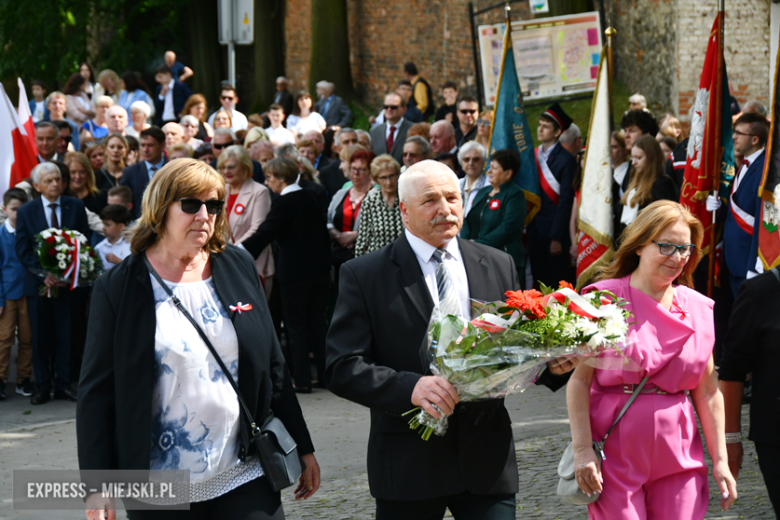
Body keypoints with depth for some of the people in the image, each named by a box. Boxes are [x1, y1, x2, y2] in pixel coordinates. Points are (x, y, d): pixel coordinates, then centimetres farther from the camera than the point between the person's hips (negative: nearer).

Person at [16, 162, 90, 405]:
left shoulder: (76, 207, 4)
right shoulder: (26, 212, 3)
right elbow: (23, 251, -1)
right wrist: (44, 274, -14)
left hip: (68, 282, 0)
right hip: (38, 283, 0)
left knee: (66, 336, 3)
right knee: (40, 337, 4)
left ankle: (63, 384, 12)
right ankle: (42, 386, 11)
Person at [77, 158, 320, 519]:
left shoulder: (239, 268, 8)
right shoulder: (119, 287, -2)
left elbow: (272, 366, 13)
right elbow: (97, 392, -2)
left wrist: (302, 449, 13)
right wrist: (97, 486, -8)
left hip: (245, 477, 3)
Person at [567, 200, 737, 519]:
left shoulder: (698, 309, 9)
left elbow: (707, 391, 12)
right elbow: (579, 379, -7)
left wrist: (720, 460, 10)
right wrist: (582, 451, -13)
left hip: (679, 455, 4)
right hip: (616, 453, -3)